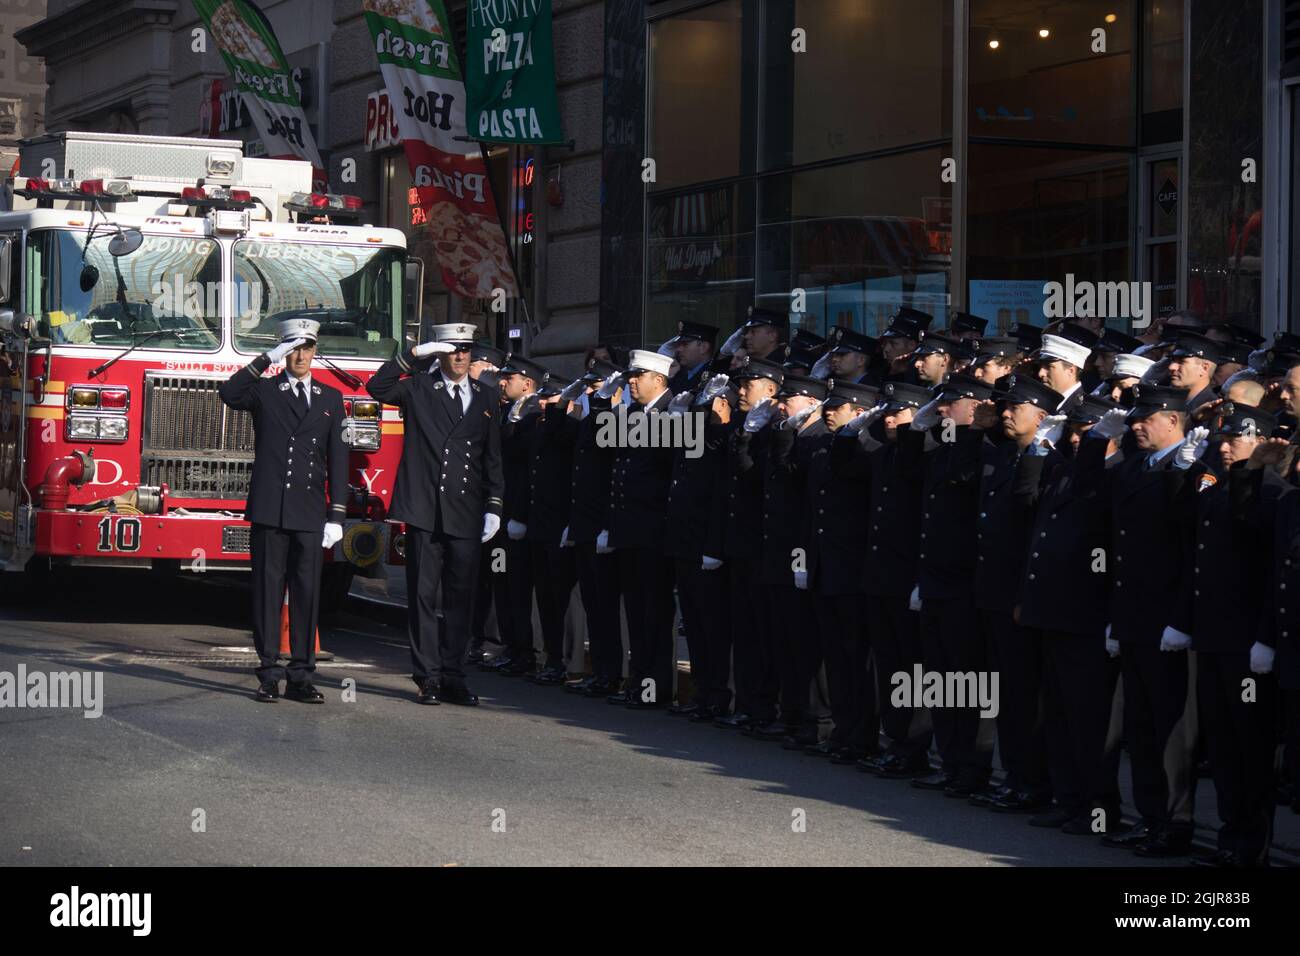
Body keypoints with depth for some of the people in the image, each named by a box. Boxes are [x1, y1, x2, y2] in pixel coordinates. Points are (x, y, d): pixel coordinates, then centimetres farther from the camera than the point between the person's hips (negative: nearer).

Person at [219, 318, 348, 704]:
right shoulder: (264, 391, 7)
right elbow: (228, 394, -16)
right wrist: (266, 359, -16)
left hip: (311, 513, 2)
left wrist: (337, 516, 3)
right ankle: (269, 675, 3)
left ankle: (300, 676, 6)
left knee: (307, 593, 2)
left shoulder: (331, 399, 13)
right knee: (268, 591, -1)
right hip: (270, 510, -2)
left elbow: (338, 460, 10)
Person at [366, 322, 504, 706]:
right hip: (425, 511, -2)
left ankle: (453, 677, 10)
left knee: (460, 597, 5)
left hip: (466, 515, 2)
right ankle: (427, 678, 5)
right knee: (422, 595, 0)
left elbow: (494, 457, 11)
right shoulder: (418, 389, 5)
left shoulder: (487, 397, 12)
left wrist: (493, 507, 5)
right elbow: (377, 387, -11)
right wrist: (414, 355, -14)